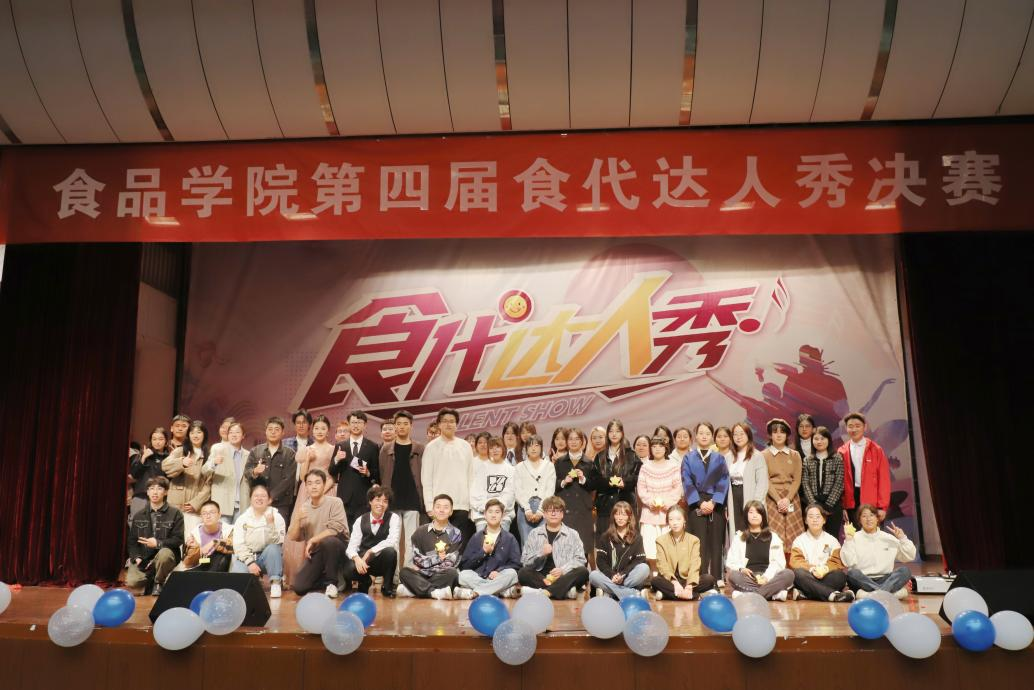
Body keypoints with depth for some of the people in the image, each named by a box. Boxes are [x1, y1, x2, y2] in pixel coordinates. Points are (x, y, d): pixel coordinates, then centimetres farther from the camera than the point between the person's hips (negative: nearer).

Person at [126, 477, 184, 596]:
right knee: (132, 583, -24)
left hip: (165, 555, -2)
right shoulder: (139, 515, 12)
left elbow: (178, 539, -6)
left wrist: (158, 543, -19)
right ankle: (150, 580, 14)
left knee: (164, 553, -38)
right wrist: (136, 557, -6)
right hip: (143, 558, 2)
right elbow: (132, 540, 11)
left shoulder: (175, 514, 0)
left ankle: (159, 583, -7)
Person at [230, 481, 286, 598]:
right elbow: (238, 545, -8)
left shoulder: (277, 517, -5)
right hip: (246, 557, 1)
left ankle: (275, 583, -20)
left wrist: (270, 525, -31)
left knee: (273, 548, -33)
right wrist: (250, 562, -21)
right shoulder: (242, 519, 0)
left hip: (268, 557, -1)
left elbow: (277, 542, -17)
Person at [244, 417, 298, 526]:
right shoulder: (255, 451, 11)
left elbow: (288, 480, -5)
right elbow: (246, 473, 6)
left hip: (281, 504, -2)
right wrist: (254, 472, -17)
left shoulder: (289, 454, 2)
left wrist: (271, 497, -12)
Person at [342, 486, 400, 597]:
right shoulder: (360, 520, 1)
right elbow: (351, 547, -7)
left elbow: (392, 541, -22)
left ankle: (387, 586, -7)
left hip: (383, 562, -2)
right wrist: (357, 558, -29)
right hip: (364, 561, 2)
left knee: (390, 551, -35)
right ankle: (366, 581, 9)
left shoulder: (394, 518, -6)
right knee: (348, 570, -30)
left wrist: (370, 552, -24)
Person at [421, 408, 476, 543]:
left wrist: (473, 504, 4)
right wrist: (430, 506, -8)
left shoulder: (465, 446, 8)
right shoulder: (432, 447, 1)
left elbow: (471, 476, 9)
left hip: (462, 506, 2)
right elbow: (426, 479, -1)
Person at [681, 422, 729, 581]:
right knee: (700, 543, -5)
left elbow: (723, 482, 2)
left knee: (716, 543, 0)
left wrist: (713, 502, -12)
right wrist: (700, 503, -12)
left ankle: (717, 579, 4)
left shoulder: (719, 458, 12)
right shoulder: (688, 458, 10)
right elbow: (687, 482, 1)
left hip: (716, 505, 1)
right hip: (696, 504, -1)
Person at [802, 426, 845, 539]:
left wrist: (828, 505, -10)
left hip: (833, 505, -1)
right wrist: (815, 505, -10)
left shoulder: (837, 458, 4)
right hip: (813, 505, 2)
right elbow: (805, 484, 3)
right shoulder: (807, 460, 10)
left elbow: (839, 484, -3)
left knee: (832, 537, 0)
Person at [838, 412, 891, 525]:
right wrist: (841, 506, 0)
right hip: (851, 504, 2)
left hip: (872, 503, -1)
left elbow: (884, 479, -1)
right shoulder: (842, 452, 6)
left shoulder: (876, 450, 2)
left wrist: (882, 507, -7)